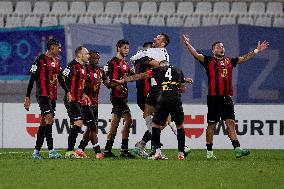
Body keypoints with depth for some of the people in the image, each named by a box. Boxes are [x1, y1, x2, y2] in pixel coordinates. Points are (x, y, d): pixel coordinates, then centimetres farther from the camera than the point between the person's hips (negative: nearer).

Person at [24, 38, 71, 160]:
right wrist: (27, 97, -10)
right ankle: (51, 151, -22)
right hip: (43, 95, -8)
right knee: (49, 119, -18)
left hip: (53, 97, 8)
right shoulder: (40, 60, -8)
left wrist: (67, 92, 12)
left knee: (44, 123, 8)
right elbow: (32, 79, -8)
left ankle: (36, 152, 12)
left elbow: (60, 78, 24)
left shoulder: (57, 61, 15)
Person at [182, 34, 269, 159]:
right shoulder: (209, 61, 3)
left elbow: (244, 58, 24)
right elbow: (196, 55, -9)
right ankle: (209, 152, 8)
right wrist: (188, 45, -25)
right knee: (211, 125, 2)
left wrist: (257, 51, 21)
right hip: (214, 98, -4)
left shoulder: (229, 62, 16)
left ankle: (237, 149, -11)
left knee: (230, 123, -3)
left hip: (226, 97, 4)